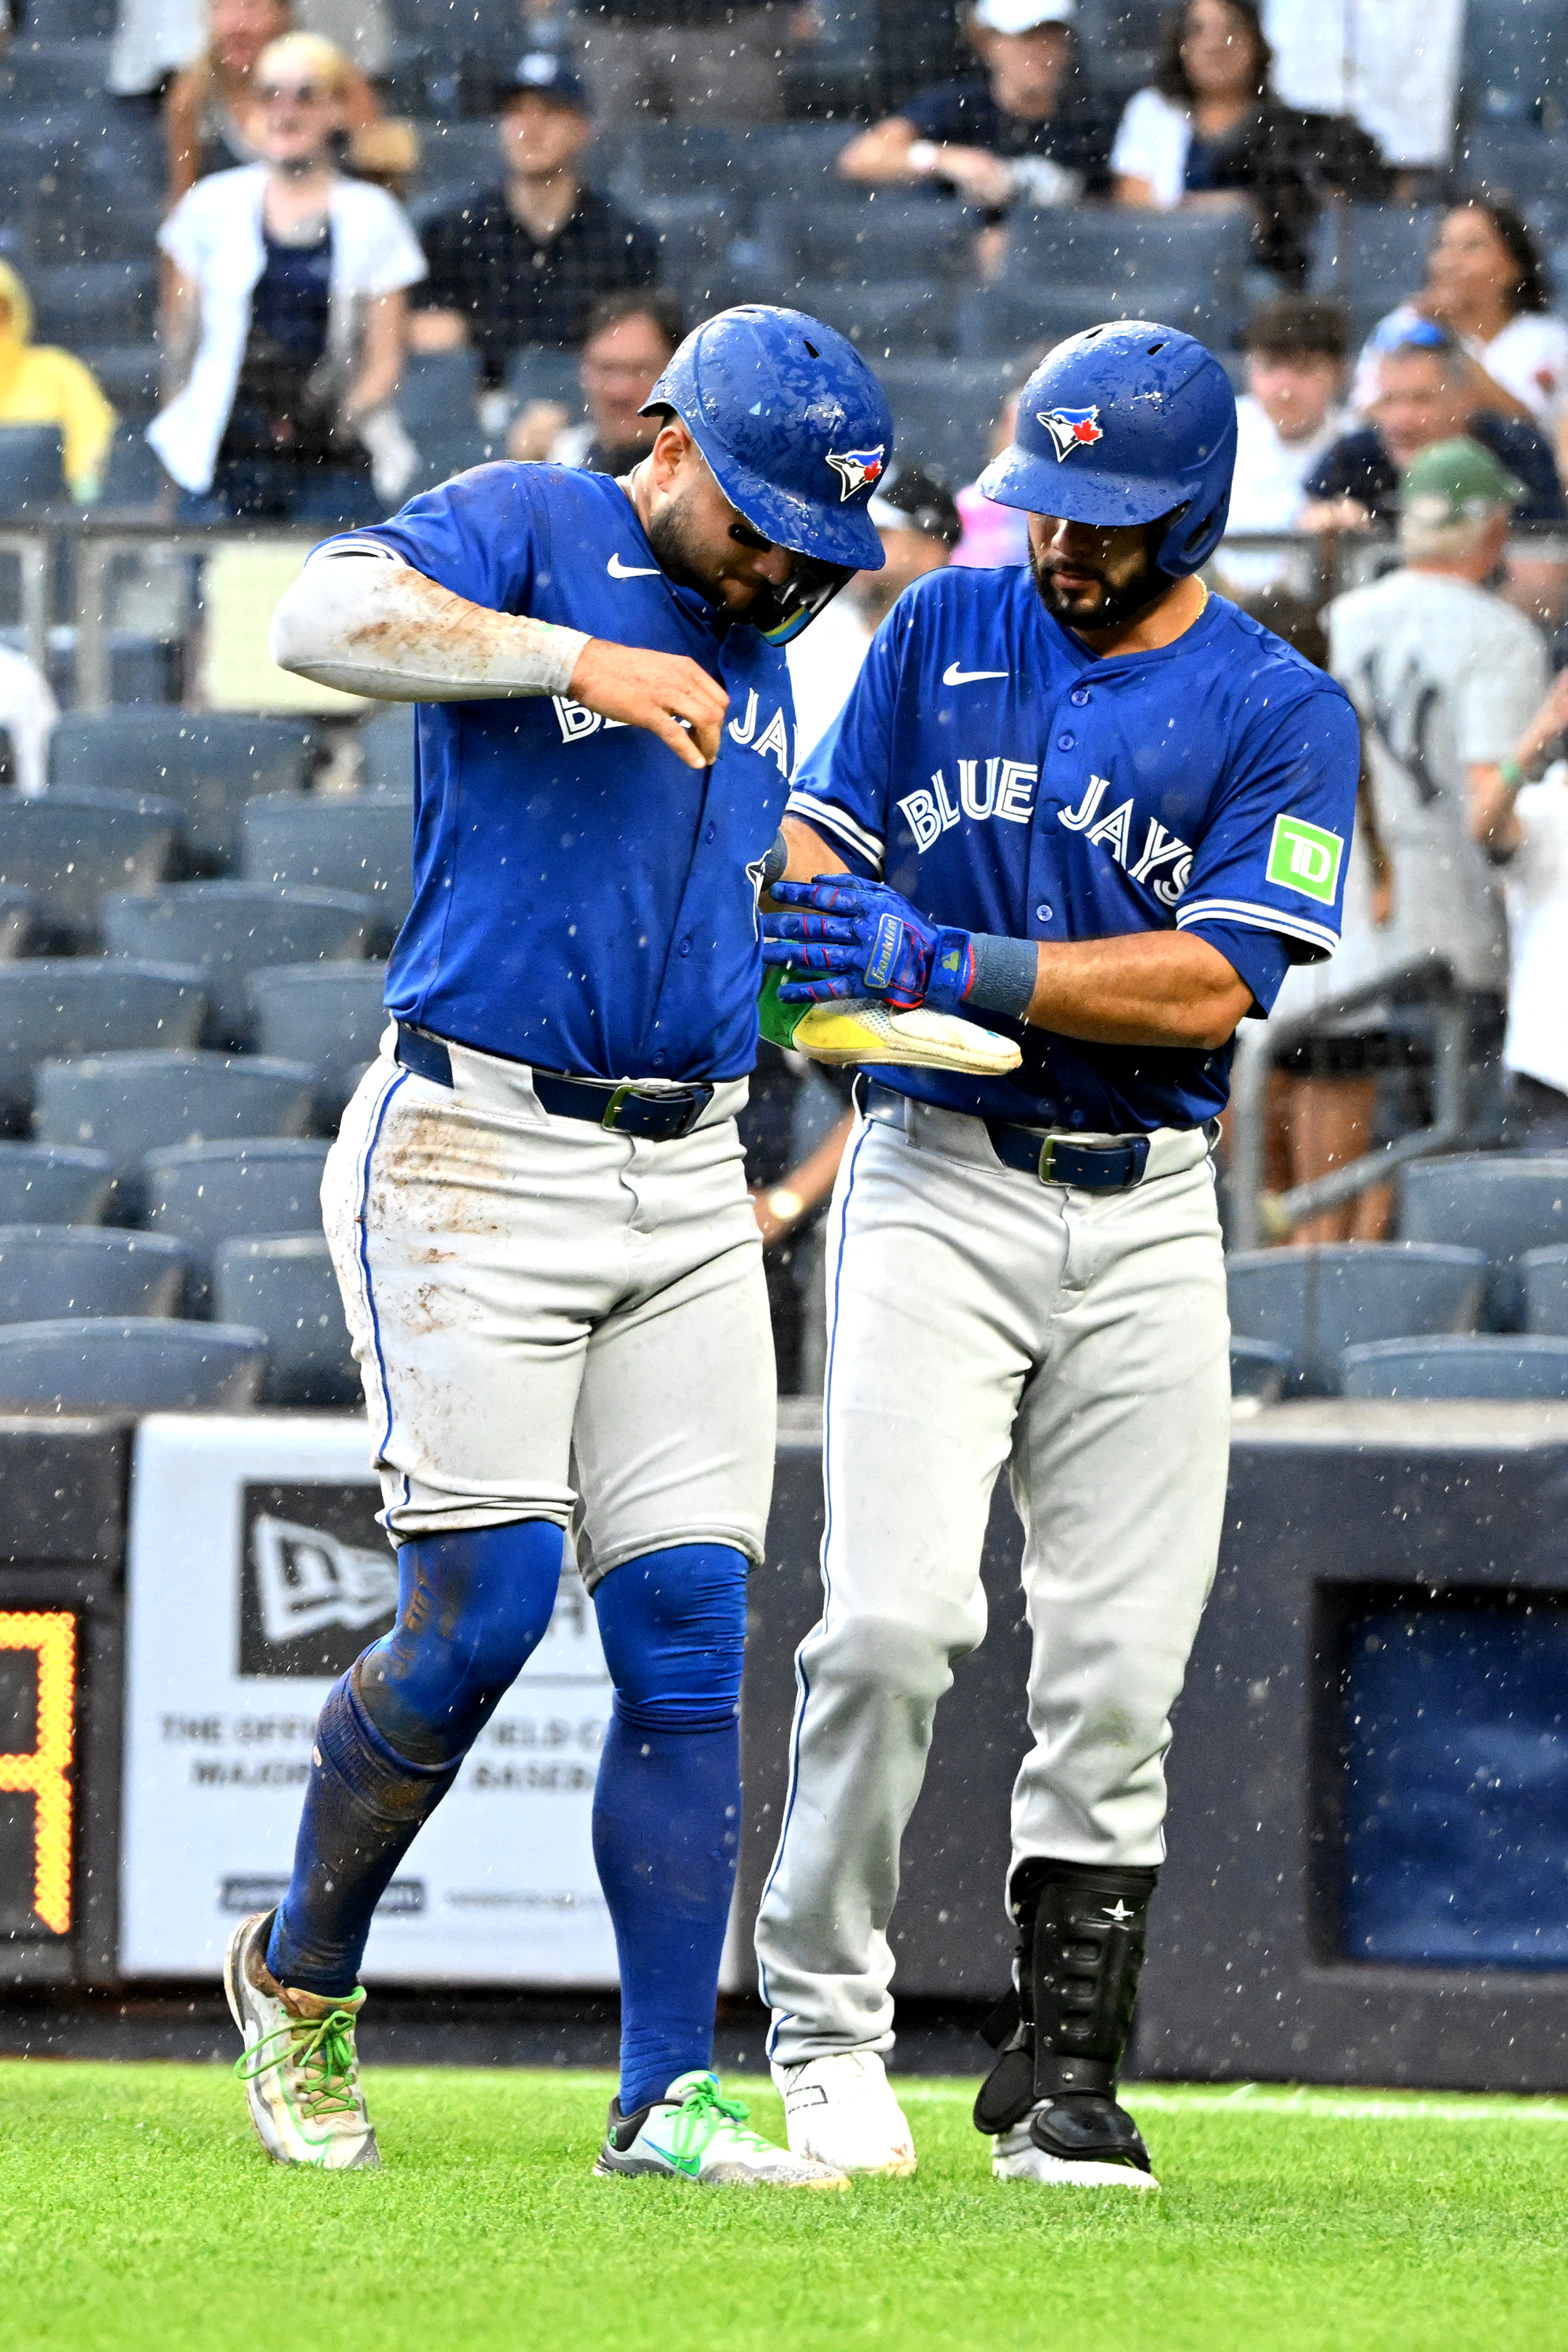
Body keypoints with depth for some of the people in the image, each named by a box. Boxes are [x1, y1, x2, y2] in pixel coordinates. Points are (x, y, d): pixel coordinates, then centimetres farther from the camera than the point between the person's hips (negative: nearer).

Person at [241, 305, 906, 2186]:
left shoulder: (755, 641, 16)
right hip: (476, 1159, -6)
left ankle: (668, 2102, -4)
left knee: (688, 1639, -3)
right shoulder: (527, 531, -5)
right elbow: (322, 621, -26)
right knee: (483, 1609, -12)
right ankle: (299, 1979, 13)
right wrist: (576, 655, -32)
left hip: (686, 1184, 6)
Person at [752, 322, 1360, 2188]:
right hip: (937, 1179, 0)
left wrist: (954, 963, -19)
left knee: (1115, 1665, 0)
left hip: (1146, 1214, 0)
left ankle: (1064, 2073, 9)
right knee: (894, 1615, -15)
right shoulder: (944, 630, 9)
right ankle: (821, 2019, -2)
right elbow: (822, 831, 12)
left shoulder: (1279, 713, 0)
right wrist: (799, 911, -12)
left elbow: (1211, 985, -10)